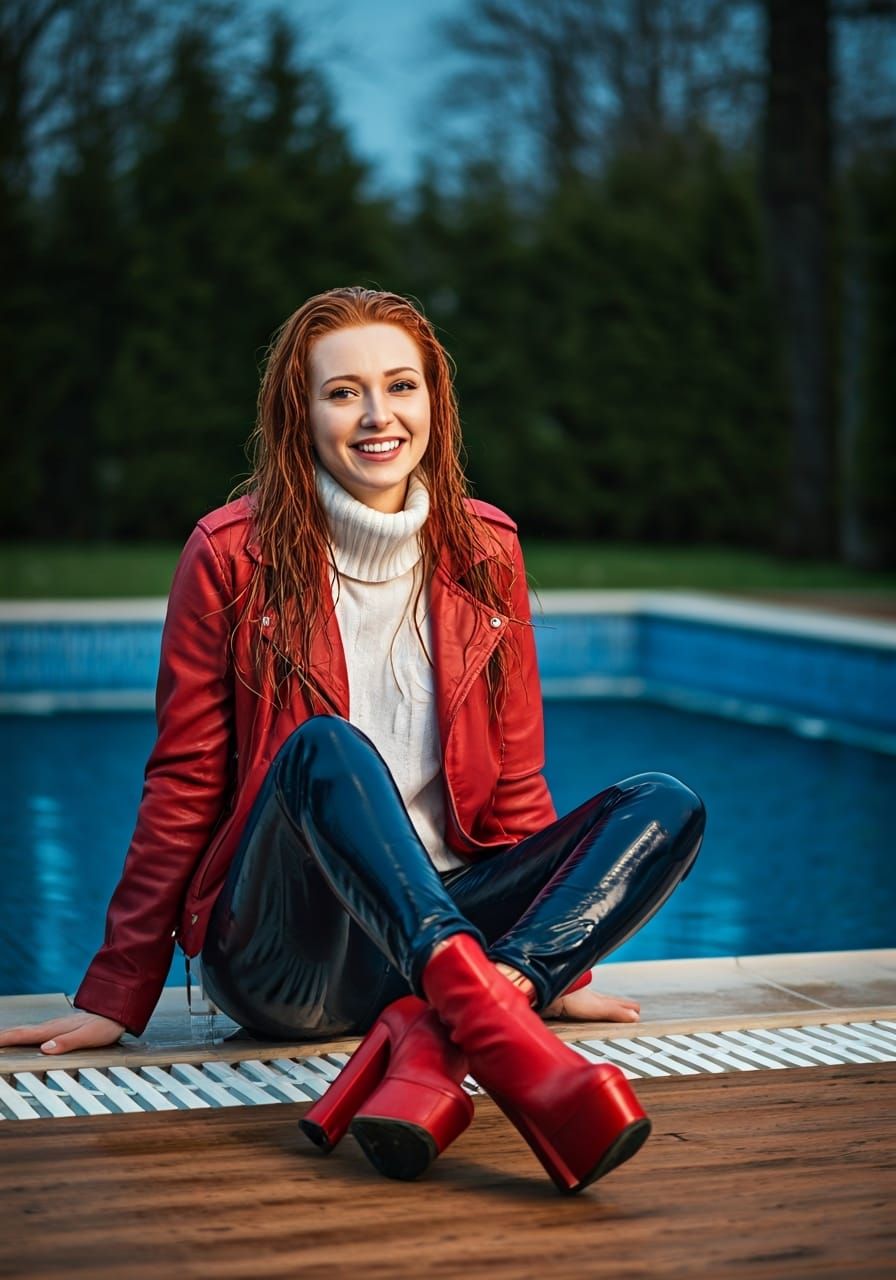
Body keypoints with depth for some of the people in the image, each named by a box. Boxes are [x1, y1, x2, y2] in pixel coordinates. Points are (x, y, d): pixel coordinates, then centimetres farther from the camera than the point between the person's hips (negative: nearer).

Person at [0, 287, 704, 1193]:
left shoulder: (484, 552, 6)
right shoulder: (234, 555, -4)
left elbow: (513, 781, 13)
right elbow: (182, 787, -1)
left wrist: (551, 963, 13)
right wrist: (117, 998, -1)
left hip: (441, 919, 4)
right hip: (279, 952, -4)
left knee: (666, 807, -17)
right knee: (326, 744, -33)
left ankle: (430, 1038, -38)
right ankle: (503, 1043, -55)